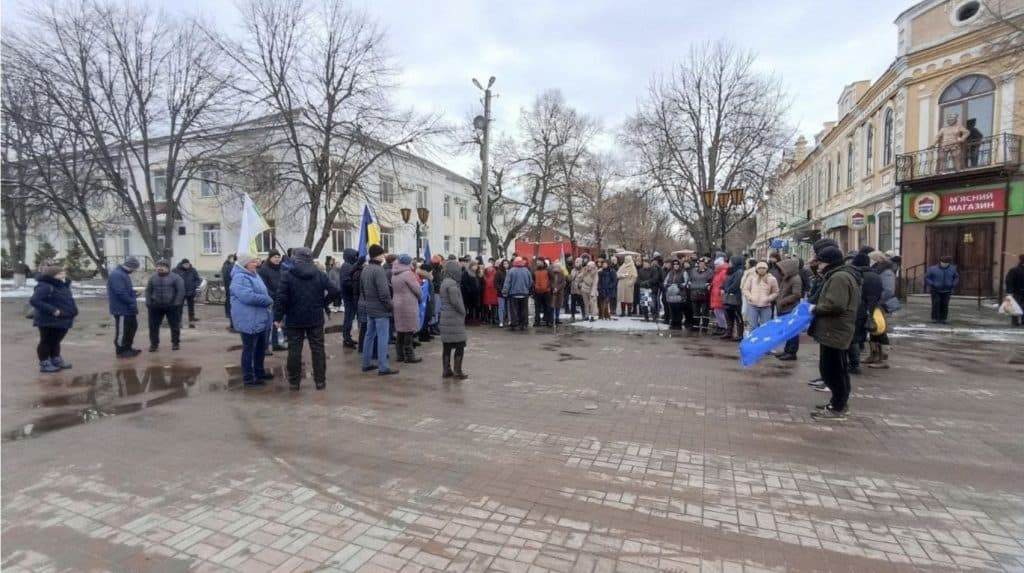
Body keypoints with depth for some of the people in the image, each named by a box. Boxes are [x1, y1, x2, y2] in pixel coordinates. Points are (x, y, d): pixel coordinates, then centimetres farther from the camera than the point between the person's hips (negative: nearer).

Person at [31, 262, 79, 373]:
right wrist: (52, 310, -30)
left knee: (55, 341, 20)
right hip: (48, 321, -9)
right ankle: (44, 364, 14)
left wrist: (72, 311, 9)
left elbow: (67, 301, 22)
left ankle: (56, 361, 31)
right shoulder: (44, 286, -19)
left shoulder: (63, 285, 10)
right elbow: (34, 301, -28)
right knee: (46, 342, 4)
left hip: (62, 320, 9)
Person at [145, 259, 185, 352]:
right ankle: (154, 344, 16)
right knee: (153, 326, 5)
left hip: (171, 306, -4)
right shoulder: (153, 278, 11)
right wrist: (148, 303, 3)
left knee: (175, 325, 5)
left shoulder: (175, 278, -3)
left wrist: (176, 303, -13)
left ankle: (175, 343, 18)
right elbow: (148, 291, 15)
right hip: (155, 307, 4)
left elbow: (181, 291, -7)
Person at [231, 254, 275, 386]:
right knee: (249, 349, 0)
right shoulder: (240, 278, -17)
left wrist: (267, 300, 2)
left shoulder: (253, 275, 15)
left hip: (259, 319, 10)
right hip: (249, 321, -10)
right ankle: (248, 377, 11)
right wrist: (268, 300, -18)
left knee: (261, 348, 19)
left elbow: (261, 293, 23)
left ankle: (259, 372, 33)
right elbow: (248, 296, -29)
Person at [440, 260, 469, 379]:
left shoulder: (444, 282, 13)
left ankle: (446, 370, 17)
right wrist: (463, 312, -5)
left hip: (446, 318, 9)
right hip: (454, 319, -9)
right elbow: (456, 301, -21)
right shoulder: (452, 283, -17)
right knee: (460, 345, -1)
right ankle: (457, 371, 3)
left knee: (447, 346, 12)